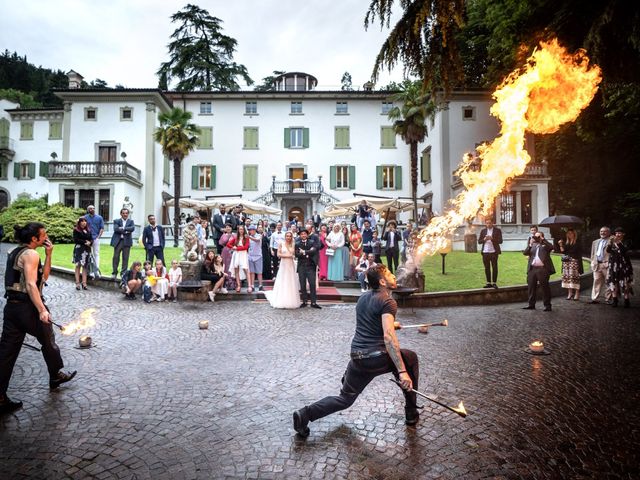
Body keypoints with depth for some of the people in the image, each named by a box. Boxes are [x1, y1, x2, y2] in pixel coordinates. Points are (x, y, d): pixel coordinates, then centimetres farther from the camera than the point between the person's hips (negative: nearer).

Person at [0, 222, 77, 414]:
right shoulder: (31, 254, -14)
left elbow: (44, 276, 17)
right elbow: (31, 285, -24)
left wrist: (48, 255, 9)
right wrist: (42, 310, -30)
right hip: (28, 306, -8)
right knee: (48, 342, 15)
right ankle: (56, 376, 35)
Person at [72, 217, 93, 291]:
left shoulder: (88, 231, 16)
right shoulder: (76, 230, 1)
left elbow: (91, 239, 13)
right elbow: (75, 240, -8)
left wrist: (89, 242, -8)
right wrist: (84, 242, -11)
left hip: (87, 250, 4)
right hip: (79, 249, -4)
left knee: (85, 266, 1)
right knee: (78, 266, -3)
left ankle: (84, 283, 1)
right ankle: (77, 283, -1)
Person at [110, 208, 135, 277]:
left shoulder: (131, 221, 12)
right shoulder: (116, 221, 10)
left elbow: (132, 228, -8)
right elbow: (116, 229, -9)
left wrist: (123, 228, -12)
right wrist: (126, 231, -12)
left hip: (127, 241, 0)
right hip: (118, 241, 0)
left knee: (125, 258, 0)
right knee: (116, 257, 1)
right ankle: (114, 272, 9)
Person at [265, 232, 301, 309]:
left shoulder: (293, 245, 8)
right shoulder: (281, 244, 1)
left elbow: (295, 253, 8)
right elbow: (278, 254, -4)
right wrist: (286, 255, -12)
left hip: (291, 265, 3)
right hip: (283, 264, -3)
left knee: (291, 283, 4)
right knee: (283, 283, 0)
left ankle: (291, 301, 10)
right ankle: (282, 302, 7)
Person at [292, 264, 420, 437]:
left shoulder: (363, 298, 13)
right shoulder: (388, 302, -11)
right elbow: (388, 337, -24)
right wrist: (402, 372, -26)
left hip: (357, 358, 6)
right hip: (378, 357, -6)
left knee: (345, 399, 20)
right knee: (411, 358, 21)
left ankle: (305, 414, 1)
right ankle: (411, 414, 27)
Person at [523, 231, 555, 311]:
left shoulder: (545, 245, 7)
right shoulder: (532, 245, 18)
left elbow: (551, 247, -14)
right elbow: (525, 253, 5)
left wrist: (542, 240, -9)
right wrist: (530, 244, -6)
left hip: (543, 269, -4)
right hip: (532, 269, 4)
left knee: (545, 287, -1)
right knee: (531, 287, 7)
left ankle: (547, 305, 6)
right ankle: (531, 304, 15)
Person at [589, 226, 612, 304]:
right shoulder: (595, 242, 21)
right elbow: (592, 254, 22)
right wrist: (592, 263, 12)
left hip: (607, 265, -5)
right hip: (597, 265, 5)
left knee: (608, 282, 0)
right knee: (596, 281, 4)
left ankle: (608, 299, 9)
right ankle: (595, 298, 6)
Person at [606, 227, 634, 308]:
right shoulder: (612, 243, 8)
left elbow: (625, 249, -19)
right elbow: (608, 250, -8)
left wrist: (618, 242, -33)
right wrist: (610, 243, -25)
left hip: (624, 265, -2)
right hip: (614, 265, 2)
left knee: (625, 282, -3)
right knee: (613, 281, 2)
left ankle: (626, 300, 2)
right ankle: (614, 300, 7)